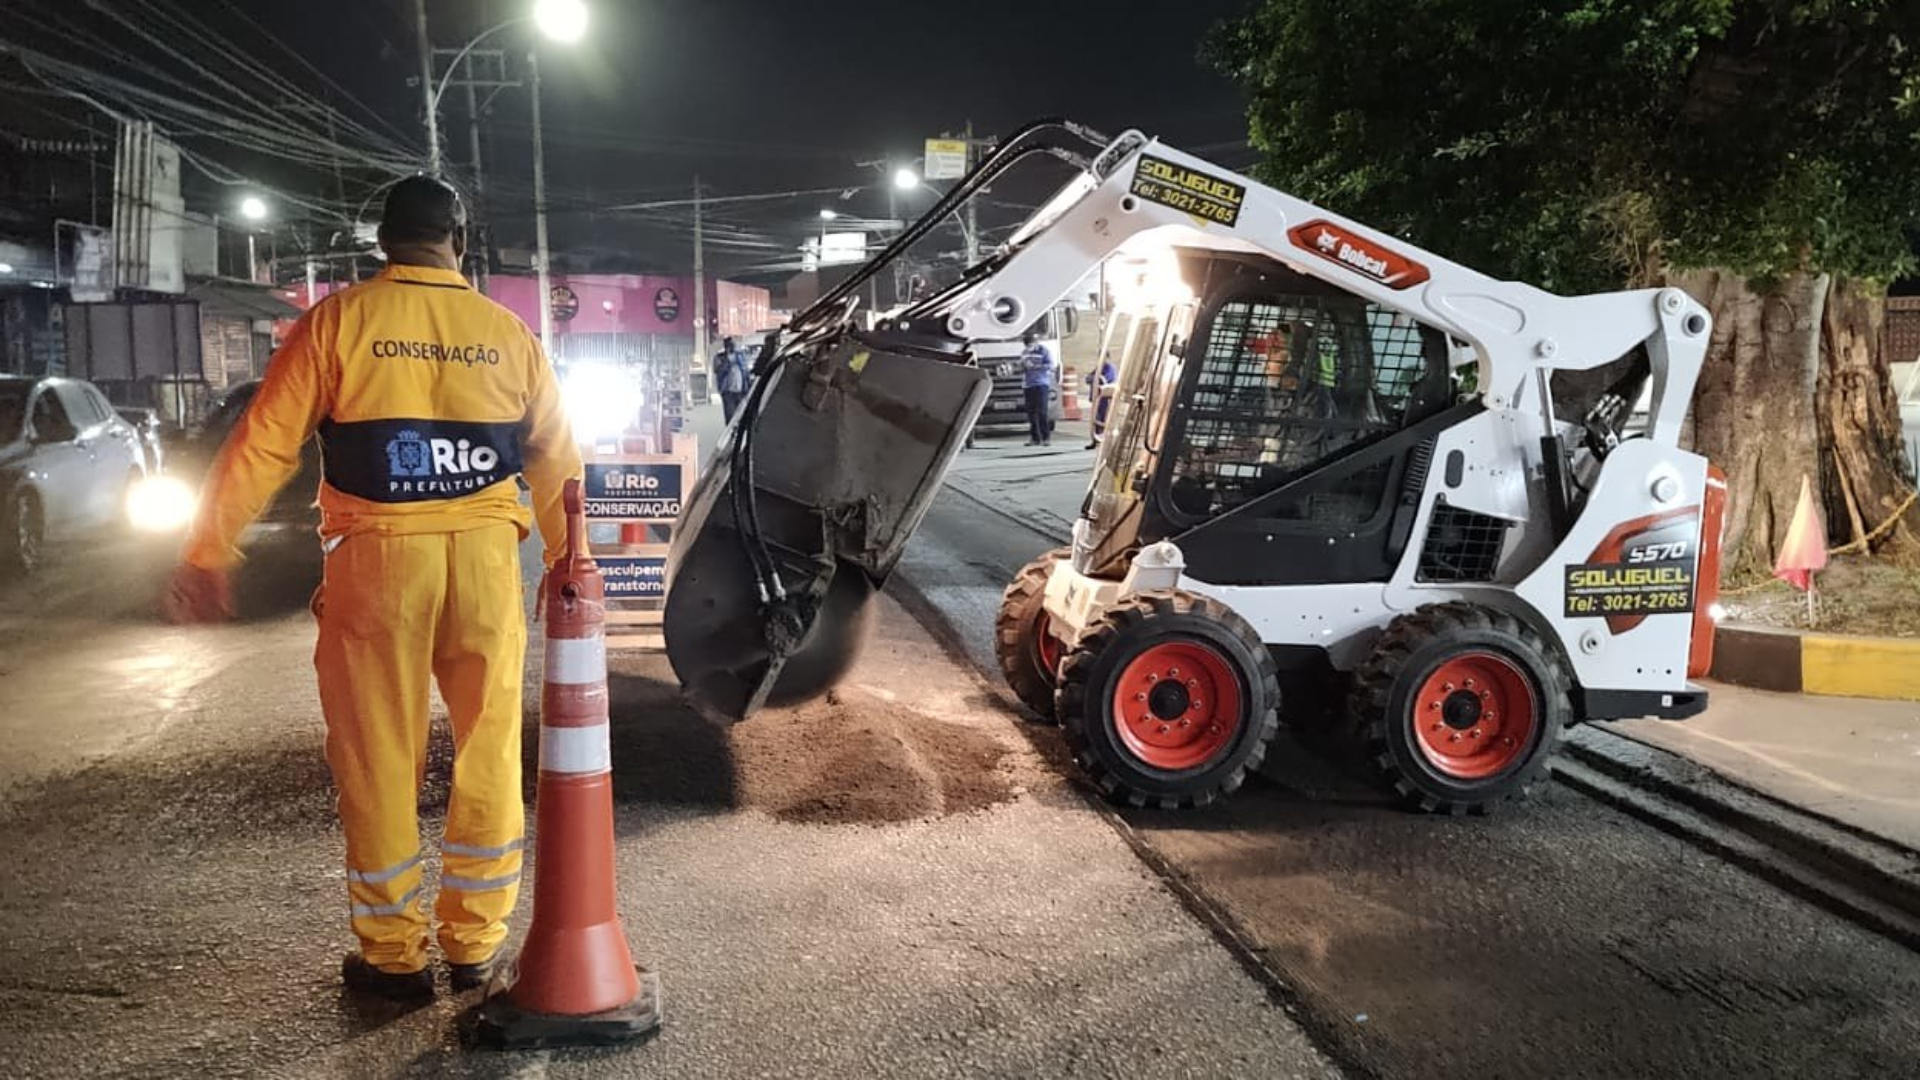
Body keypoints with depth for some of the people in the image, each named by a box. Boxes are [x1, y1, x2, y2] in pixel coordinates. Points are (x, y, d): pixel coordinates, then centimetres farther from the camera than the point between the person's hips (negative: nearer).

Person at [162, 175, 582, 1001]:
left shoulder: (338, 321, -1)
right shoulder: (507, 332, 7)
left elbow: (263, 446, -3)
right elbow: (555, 458, 11)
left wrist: (205, 557, 4)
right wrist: (569, 559, 23)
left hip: (378, 559, -2)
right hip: (486, 557, 2)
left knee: (378, 760, 8)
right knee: (488, 752, 12)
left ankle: (394, 955, 17)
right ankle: (475, 942, 20)